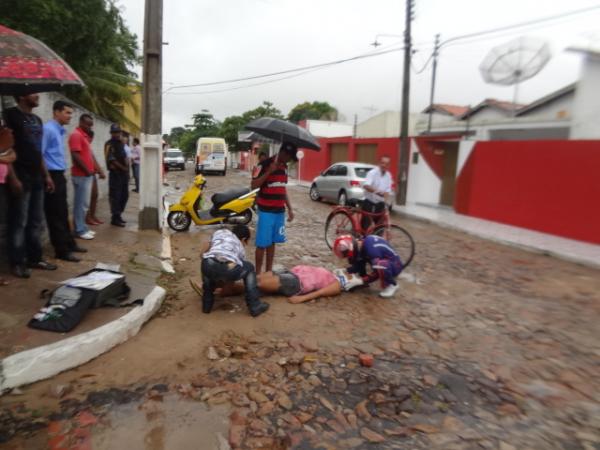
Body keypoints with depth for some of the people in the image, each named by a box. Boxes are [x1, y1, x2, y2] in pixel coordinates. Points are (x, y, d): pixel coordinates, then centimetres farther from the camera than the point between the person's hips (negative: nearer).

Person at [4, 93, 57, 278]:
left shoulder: (37, 119, 17)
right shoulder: (11, 115, -7)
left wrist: (46, 175, 16)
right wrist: (13, 178, -19)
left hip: (37, 178, 8)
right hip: (21, 178, -8)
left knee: (36, 222, 11)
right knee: (19, 222, -2)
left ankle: (35, 258, 20)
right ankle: (17, 263, 6)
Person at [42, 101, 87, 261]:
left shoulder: (60, 131, 16)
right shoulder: (48, 129, -14)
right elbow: (39, 154, -19)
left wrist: (61, 173, 17)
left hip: (60, 176, 9)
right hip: (52, 176, -9)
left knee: (63, 213, 17)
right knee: (55, 215, -2)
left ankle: (69, 243, 28)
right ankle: (62, 250, 3)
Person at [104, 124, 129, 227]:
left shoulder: (121, 143, 16)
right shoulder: (109, 144, -10)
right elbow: (112, 160, -16)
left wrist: (127, 168, 9)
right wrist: (123, 167, -11)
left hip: (124, 172, 8)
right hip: (115, 173, -8)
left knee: (124, 195, 13)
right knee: (115, 196, -6)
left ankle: (118, 215, 24)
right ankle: (115, 218, -1)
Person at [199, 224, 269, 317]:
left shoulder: (220, 232, 35)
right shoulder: (240, 247, 33)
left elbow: (203, 252, 35)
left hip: (209, 267, 2)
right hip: (229, 270, -1)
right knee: (249, 267, 31)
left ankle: (207, 305, 37)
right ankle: (255, 306, 24)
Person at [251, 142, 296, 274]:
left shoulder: (285, 167, 11)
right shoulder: (265, 164, -10)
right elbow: (254, 185, -15)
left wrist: (290, 209, 16)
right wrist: (269, 171, -24)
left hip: (280, 211, 6)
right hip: (266, 211, -6)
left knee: (272, 242, 12)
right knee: (262, 243, -2)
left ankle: (269, 270, 22)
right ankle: (258, 273, 8)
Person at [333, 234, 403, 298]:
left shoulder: (371, 249, -34)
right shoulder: (360, 247, -6)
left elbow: (376, 272, -32)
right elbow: (358, 266, 2)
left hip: (395, 266, -8)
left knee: (381, 264, -39)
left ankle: (391, 285, -15)